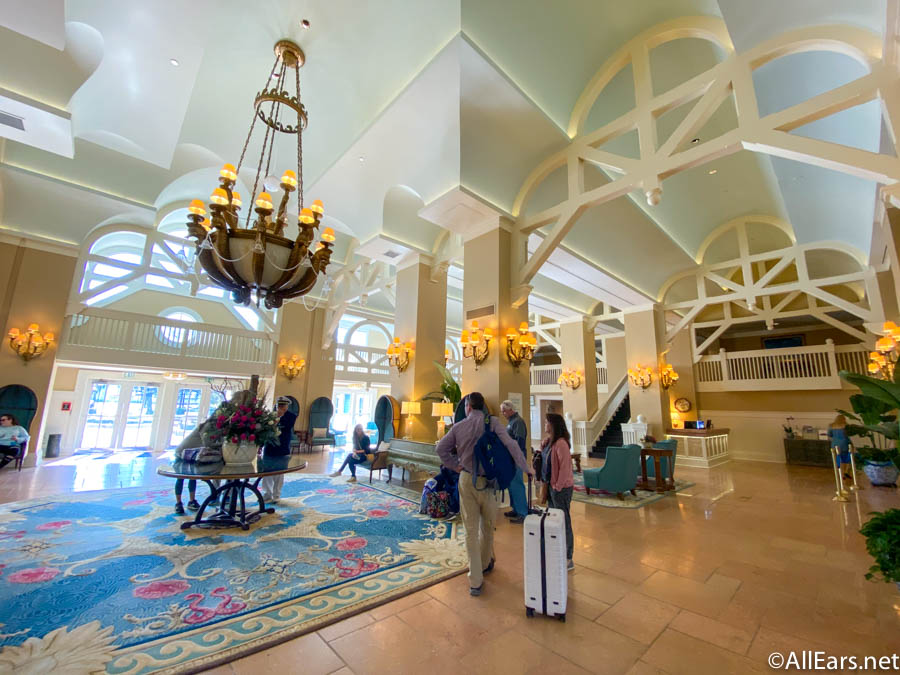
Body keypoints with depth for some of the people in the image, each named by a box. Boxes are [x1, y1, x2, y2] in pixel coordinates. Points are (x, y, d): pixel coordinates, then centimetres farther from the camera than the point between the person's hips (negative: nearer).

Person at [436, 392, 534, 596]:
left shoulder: (459, 426, -2)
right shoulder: (492, 422, -9)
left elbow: (441, 448, -3)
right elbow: (510, 444, -17)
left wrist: (455, 465, 3)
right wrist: (526, 468, -8)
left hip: (466, 480, 1)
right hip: (487, 481, -1)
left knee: (471, 530, 10)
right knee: (487, 527, 20)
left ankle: (476, 581, 14)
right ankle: (485, 564, 40)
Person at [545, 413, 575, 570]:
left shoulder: (561, 443, -21)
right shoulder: (552, 442, 8)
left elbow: (565, 468, -22)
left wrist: (558, 487, -17)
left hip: (562, 488, -10)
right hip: (554, 487, 10)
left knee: (564, 522, 3)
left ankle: (568, 559, 17)